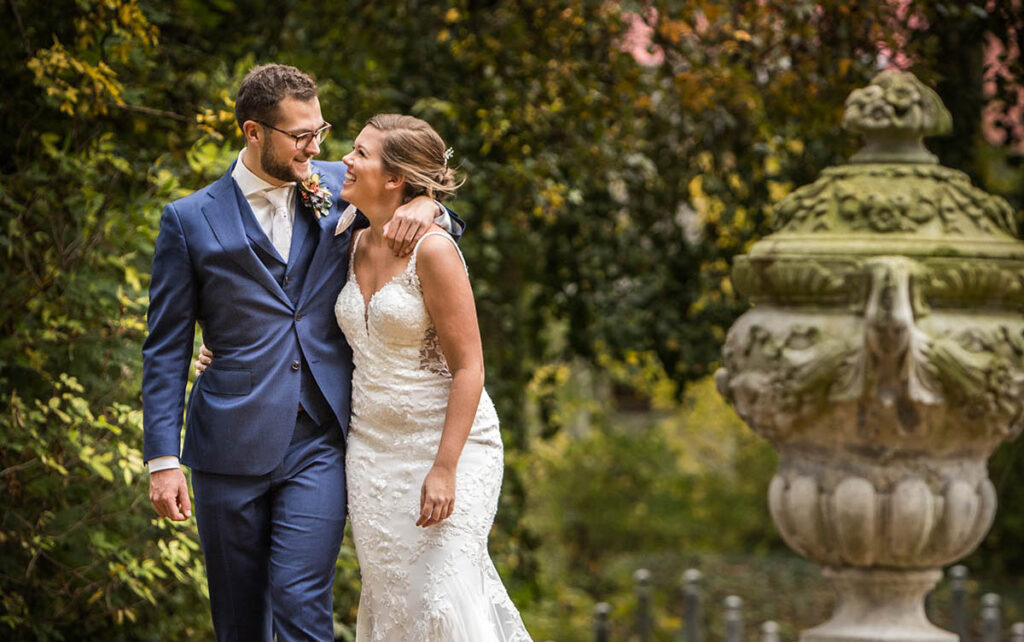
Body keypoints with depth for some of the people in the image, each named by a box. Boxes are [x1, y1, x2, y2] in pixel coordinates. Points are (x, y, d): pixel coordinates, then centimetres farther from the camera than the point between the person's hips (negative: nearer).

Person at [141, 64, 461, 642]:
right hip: (230, 447, 0)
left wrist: (424, 206, -6)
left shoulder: (337, 187, 7)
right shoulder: (191, 220, 1)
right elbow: (167, 351, 2)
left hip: (320, 445, 0)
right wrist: (163, 459, -6)